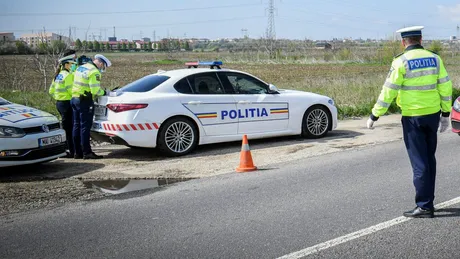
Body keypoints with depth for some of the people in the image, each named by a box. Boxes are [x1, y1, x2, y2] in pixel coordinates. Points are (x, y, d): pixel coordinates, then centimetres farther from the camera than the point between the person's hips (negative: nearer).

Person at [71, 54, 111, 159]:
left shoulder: (80, 68, 16)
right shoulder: (94, 72, -14)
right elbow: (95, 90, -20)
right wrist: (104, 92, -1)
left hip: (74, 98, 9)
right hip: (85, 101, -9)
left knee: (77, 125, 11)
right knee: (85, 126, -6)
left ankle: (78, 152, 17)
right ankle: (87, 152, -3)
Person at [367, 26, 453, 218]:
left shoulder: (401, 62, -10)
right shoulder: (434, 59, 4)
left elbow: (388, 91, -11)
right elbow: (445, 87, 6)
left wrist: (374, 116, -3)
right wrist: (445, 114, 15)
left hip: (412, 118, -5)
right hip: (433, 115, 5)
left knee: (419, 163, -1)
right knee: (429, 159, 15)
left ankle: (424, 206, 2)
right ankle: (427, 201, 24)